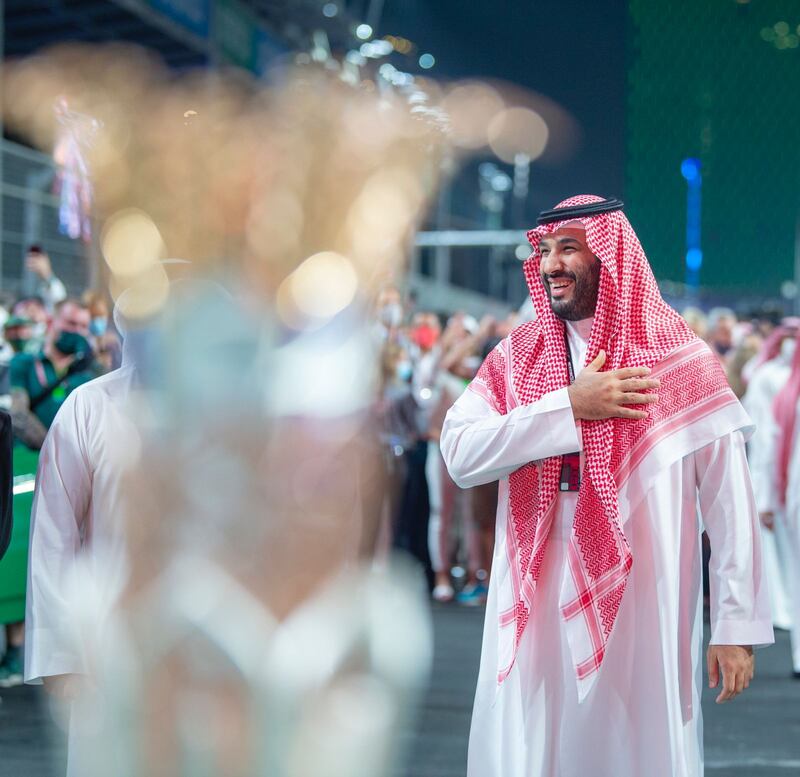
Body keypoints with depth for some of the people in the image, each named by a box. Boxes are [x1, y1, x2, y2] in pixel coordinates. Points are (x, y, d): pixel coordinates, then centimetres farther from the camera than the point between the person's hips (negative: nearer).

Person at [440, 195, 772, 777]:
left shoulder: (680, 357, -3)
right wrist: (570, 407, -14)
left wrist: (739, 624, -8)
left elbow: (729, 500, -5)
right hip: (539, 600, 3)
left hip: (642, 599, -3)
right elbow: (460, 454, -8)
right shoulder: (517, 355, 6)